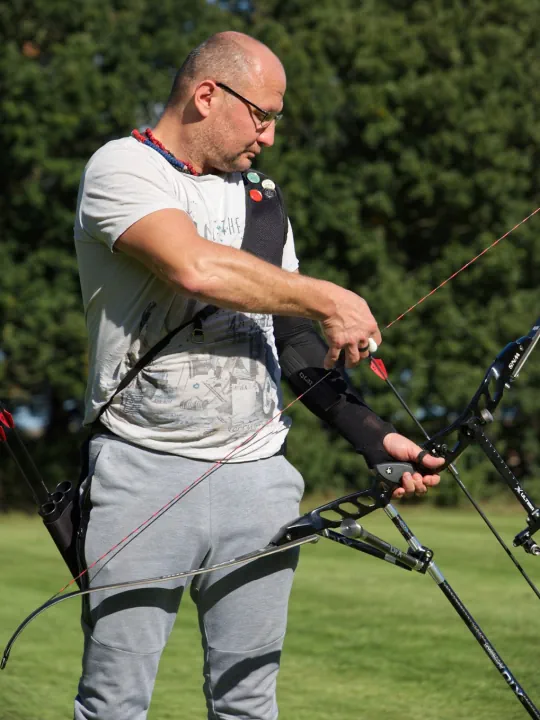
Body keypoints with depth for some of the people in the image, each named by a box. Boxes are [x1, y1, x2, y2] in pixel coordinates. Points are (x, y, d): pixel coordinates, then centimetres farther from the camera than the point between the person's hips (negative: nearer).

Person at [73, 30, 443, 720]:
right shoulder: (122, 167, -3)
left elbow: (298, 340, 19)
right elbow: (196, 269, -21)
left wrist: (372, 436, 7)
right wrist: (327, 298, -11)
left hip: (259, 478, 6)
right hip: (144, 473, -6)